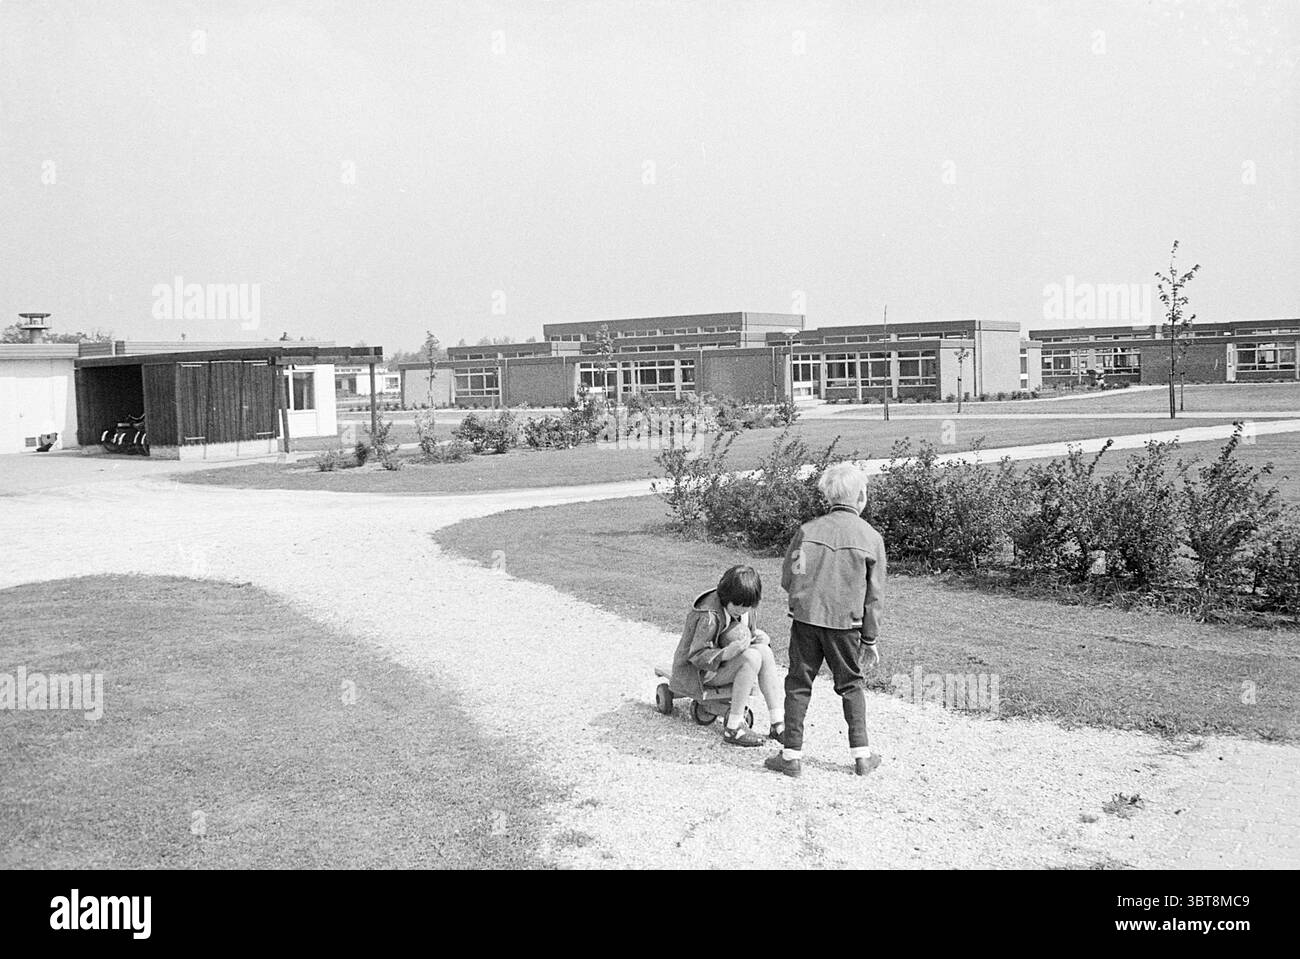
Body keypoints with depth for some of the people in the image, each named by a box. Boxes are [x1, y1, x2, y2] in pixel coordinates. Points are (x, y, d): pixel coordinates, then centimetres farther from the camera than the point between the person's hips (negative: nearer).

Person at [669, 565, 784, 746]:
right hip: (698, 670, -7)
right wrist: (726, 653, -40)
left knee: (764, 651, -20)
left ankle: (778, 724, -17)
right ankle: (733, 729, -26)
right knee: (752, 657, -30)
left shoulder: (748, 609, -3)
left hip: (721, 662, 7)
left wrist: (761, 637, -13)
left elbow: (751, 633, 13)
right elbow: (696, 655, -23)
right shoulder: (710, 616, -26)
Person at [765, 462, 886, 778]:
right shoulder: (871, 538, -1)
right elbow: (874, 596, 1)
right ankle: (861, 754, 18)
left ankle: (792, 754, 12)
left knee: (799, 684, 9)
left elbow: (787, 579, 3)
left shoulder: (808, 530, -1)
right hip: (846, 622, 0)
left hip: (805, 617, 0)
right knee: (851, 685, 16)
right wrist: (869, 639, 9)